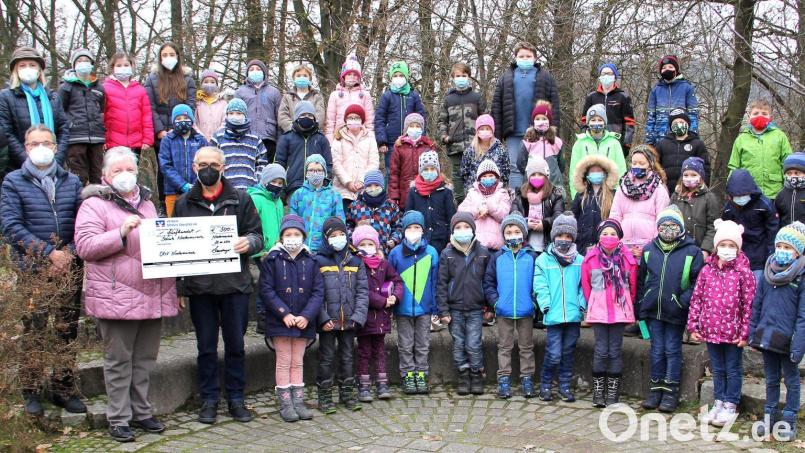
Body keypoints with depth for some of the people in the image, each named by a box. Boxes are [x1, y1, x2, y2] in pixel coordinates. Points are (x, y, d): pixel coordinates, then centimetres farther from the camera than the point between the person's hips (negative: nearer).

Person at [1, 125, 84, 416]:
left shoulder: (71, 182, 9)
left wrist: (69, 253, -13)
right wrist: (49, 253, -14)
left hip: (69, 268, 3)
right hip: (32, 269, -3)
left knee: (68, 331, 8)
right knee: (33, 333, 2)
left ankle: (64, 389, 20)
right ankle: (32, 392, 14)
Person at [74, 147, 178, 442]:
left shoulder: (146, 202, 20)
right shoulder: (94, 205, -1)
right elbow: (84, 246, -12)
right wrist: (121, 233, -21)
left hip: (152, 295, 6)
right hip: (116, 298, -6)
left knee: (145, 358, 12)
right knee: (119, 360, 2)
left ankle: (141, 411, 23)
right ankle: (118, 419, 10)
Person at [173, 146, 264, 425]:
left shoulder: (240, 200, 5)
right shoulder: (184, 203, 9)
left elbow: (257, 235, 4)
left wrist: (248, 242, -20)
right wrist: (179, 284, 1)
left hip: (235, 285, -1)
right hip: (199, 286, 1)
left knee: (235, 345, 7)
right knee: (206, 347, 8)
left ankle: (236, 399, 19)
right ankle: (209, 400, 18)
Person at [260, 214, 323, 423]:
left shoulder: (310, 261, 3)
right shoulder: (272, 260, -4)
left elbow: (318, 292, 0)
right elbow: (266, 290, -8)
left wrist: (306, 316, -13)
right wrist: (285, 314, -16)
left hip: (304, 321, 2)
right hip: (279, 321, -2)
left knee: (298, 362, 11)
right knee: (284, 361, 3)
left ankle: (298, 402, 17)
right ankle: (285, 404, 11)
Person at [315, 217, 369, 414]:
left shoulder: (355, 261, 7)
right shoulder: (319, 261, -3)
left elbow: (363, 291, 5)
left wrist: (358, 316, -7)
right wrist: (324, 318, -15)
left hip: (349, 321, 3)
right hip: (328, 321, -3)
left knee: (347, 357, 12)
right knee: (327, 358, 4)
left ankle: (347, 393, 24)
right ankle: (325, 396, 14)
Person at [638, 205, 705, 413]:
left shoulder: (692, 252, -5)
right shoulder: (649, 250, 6)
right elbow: (640, 278, 14)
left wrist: (685, 300, -15)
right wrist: (642, 300, 7)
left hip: (676, 311, -3)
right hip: (653, 310, 3)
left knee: (673, 350, 5)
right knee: (657, 350, 10)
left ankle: (671, 392, 13)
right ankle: (655, 389, 19)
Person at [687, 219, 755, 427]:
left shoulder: (744, 273, -8)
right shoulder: (707, 271, 2)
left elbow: (749, 305, -8)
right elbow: (697, 298, 5)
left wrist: (745, 332, -10)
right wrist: (693, 326, 3)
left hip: (733, 332, -3)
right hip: (711, 330, 4)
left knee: (733, 370, 9)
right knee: (718, 369, 16)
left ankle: (730, 406, 20)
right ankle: (719, 403, 29)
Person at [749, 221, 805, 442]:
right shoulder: (767, 274, 3)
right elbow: (756, 306, 9)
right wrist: (752, 332, 6)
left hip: (787, 340, -5)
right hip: (766, 337, 5)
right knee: (771, 379, 18)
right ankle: (770, 415, 30)